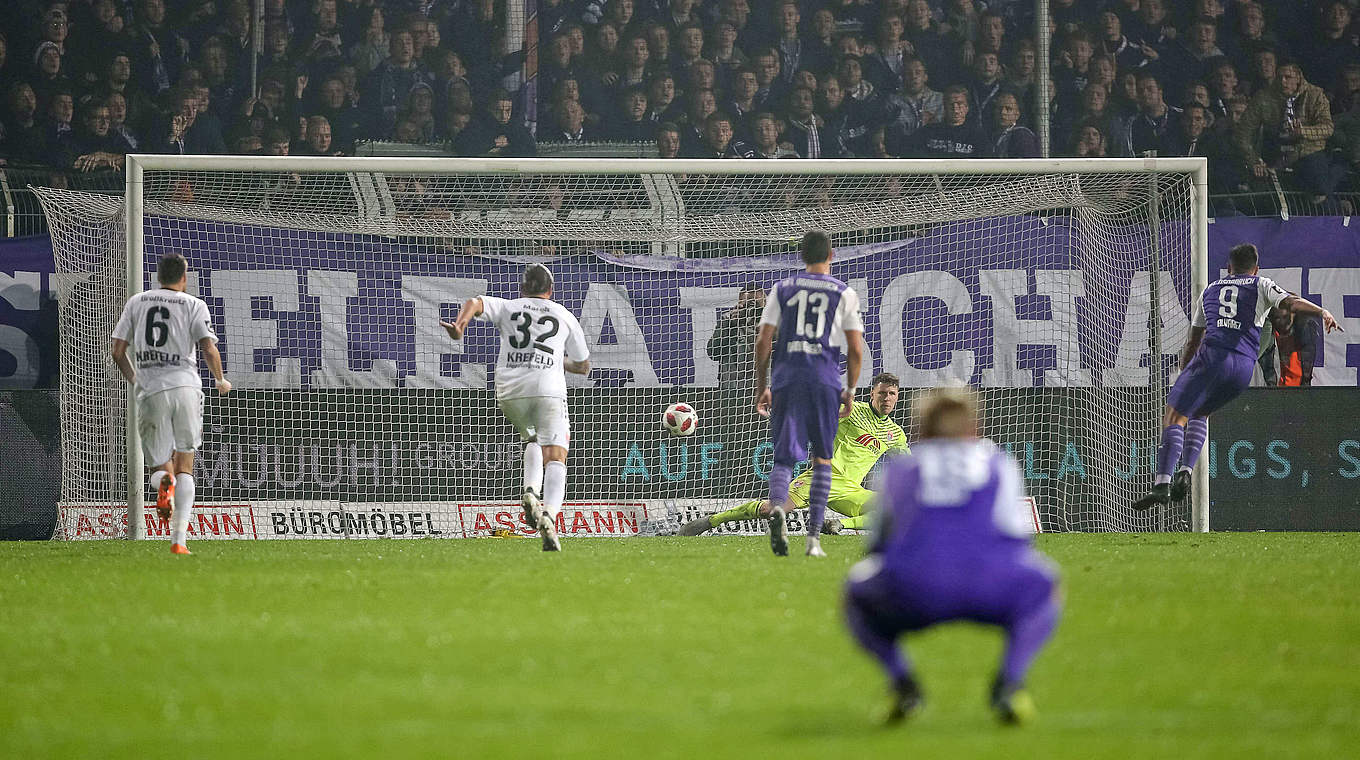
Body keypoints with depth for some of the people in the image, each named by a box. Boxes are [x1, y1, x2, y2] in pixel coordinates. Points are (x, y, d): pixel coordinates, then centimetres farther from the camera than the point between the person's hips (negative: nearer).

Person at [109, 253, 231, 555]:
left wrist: (133, 379, 28)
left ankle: (164, 482, -27)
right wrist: (221, 380, 12)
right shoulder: (194, 305, 3)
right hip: (185, 387, -1)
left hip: (150, 391, 1)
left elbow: (118, 351, 10)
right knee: (185, 467, 5)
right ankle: (178, 540, -7)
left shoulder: (136, 302, 12)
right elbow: (209, 350, -7)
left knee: (160, 465, 11)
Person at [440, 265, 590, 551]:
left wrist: (460, 326, -21)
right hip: (549, 391, -2)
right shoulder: (565, 316, 19)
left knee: (532, 440, 28)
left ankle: (531, 491, 2)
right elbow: (583, 366, 26)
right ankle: (549, 513, -33)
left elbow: (475, 303, -3)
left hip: (510, 391, 2)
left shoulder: (507, 307, 18)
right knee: (555, 458, -7)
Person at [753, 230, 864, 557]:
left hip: (786, 381, 1)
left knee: (784, 458, 2)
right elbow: (855, 349, 2)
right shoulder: (845, 294, 6)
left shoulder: (782, 289, 9)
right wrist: (850, 391, 14)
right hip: (825, 381, -1)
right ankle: (814, 537, 6)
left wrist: (761, 386, 11)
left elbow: (763, 341, 4)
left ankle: (777, 507, -31)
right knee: (822, 460, 12)